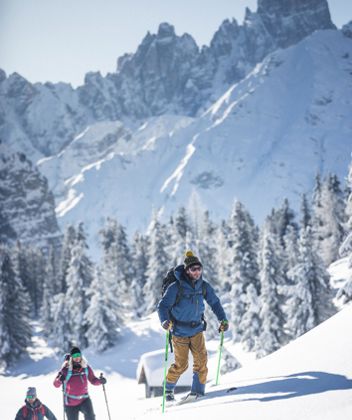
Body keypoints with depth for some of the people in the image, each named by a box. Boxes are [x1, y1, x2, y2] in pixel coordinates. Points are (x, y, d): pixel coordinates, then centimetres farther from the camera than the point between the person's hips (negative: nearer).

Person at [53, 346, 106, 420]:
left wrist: (100, 381, -13)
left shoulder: (85, 367, -3)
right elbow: (56, 384, -10)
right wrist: (60, 379, -33)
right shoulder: (66, 368, -12)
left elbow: (93, 380, 8)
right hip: (71, 402, -1)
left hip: (84, 399, 1)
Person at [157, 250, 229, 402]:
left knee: (201, 359, -8)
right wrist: (165, 321, -34)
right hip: (180, 332, -4)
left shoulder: (204, 286, -4)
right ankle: (168, 389, 23)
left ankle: (198, 391, 3)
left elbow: (214, 302, 8)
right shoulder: (176, 287, -17)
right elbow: (163, 305, -16)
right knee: (181, 365, 0)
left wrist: (223, 320, -1)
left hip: (197, 329, 4)